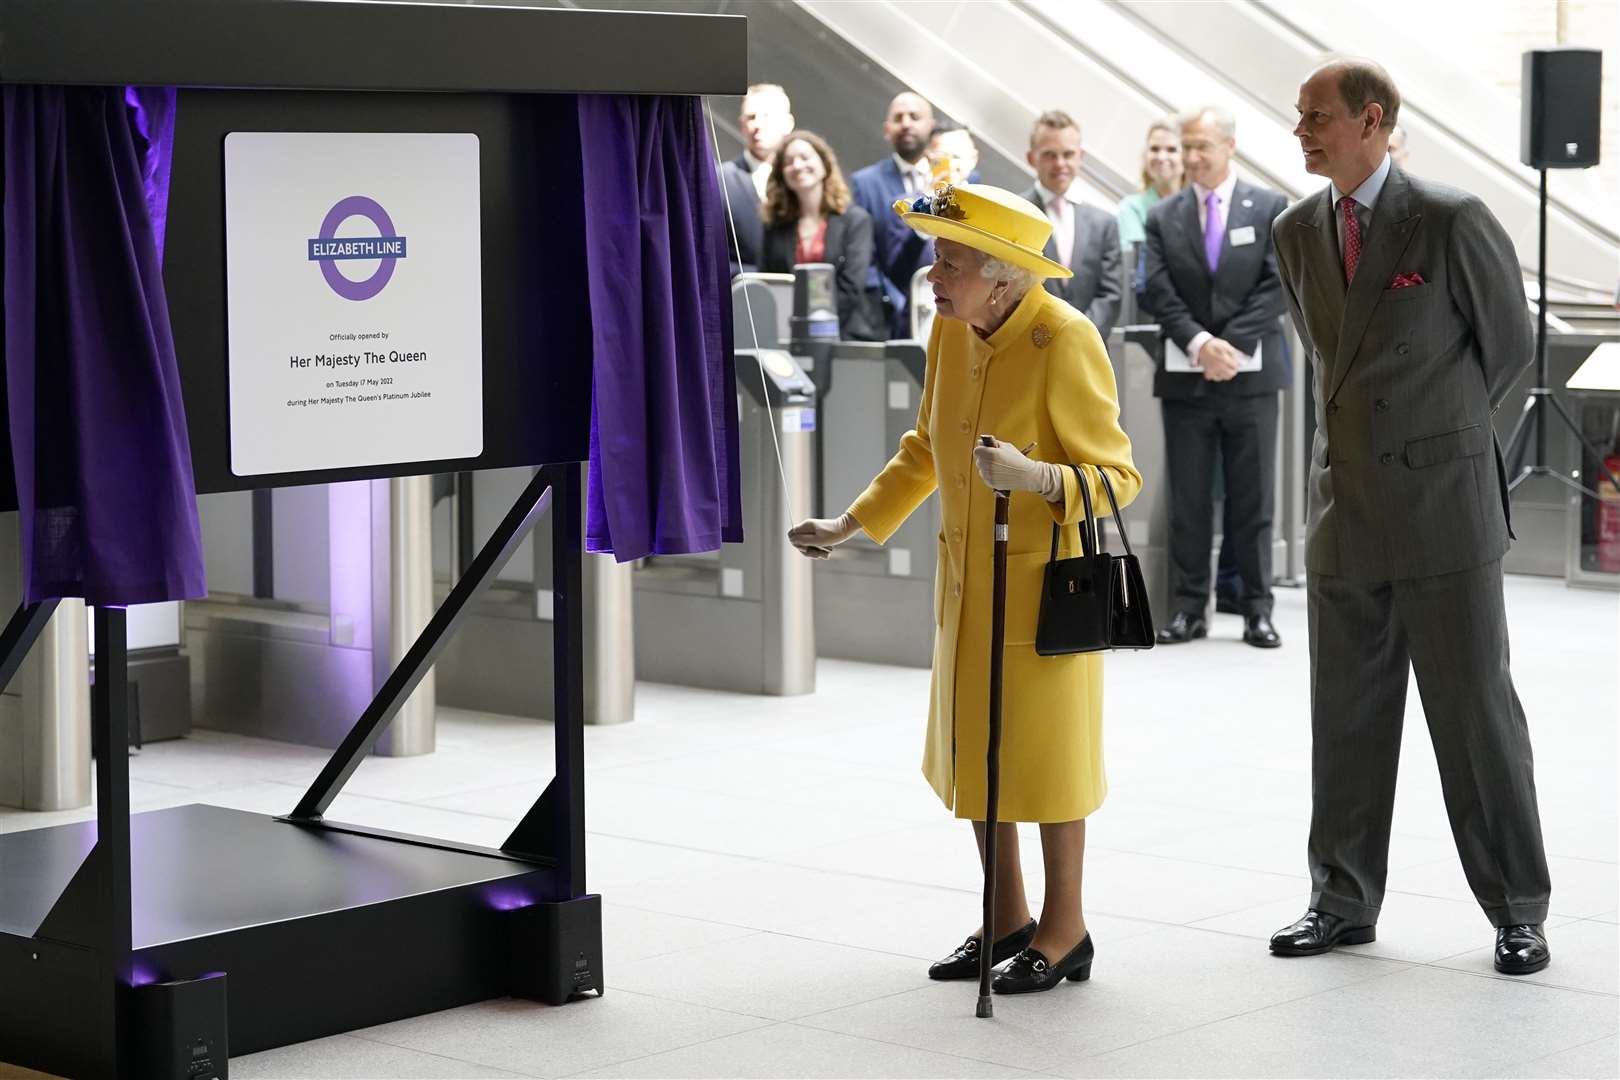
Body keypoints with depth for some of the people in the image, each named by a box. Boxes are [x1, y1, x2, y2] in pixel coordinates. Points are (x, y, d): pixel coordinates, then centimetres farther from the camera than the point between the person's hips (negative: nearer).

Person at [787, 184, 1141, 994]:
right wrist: (851, 524, 17)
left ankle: (1064, 929, 17)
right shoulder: (951, 331, 0)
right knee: (974, 747, 14)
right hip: (966, 577, 7)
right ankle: (1007, 919, 28)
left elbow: (1116, 474, -17)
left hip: (1045, 579, -7)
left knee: (1044, 750, 2)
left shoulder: (1064, 341, -21)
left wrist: (1033, 478, -34)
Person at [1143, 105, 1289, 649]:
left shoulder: (1270, 209, 3)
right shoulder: (1163, 218, 7)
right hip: (1185, 378, 2)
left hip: (1250, 374, -1)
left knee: (1253, 499, 3)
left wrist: (1231, 345, -14)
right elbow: (1160, 294, 0)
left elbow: (1277, 287, -5)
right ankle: (1188, 608, 9)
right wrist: (1199, 343, -15)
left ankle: (1257, 608, 8)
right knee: (1187, 500, 4)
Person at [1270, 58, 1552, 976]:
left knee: (1475, 707, 0)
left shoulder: (1452, 221, -10)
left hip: (1444, 505, -5)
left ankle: (1518, 911, 9)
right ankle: (1344, 900, 21)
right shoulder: (1297, 232, 6)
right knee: (1346, 713, 10)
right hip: (1344, 510, 5)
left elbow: (1510, 344, 2)